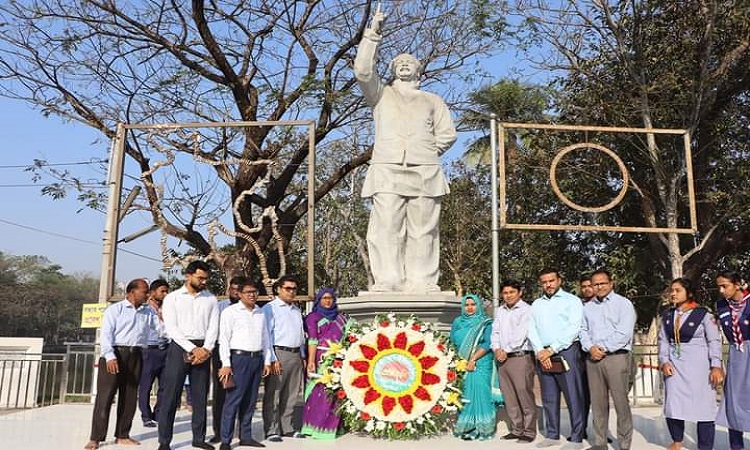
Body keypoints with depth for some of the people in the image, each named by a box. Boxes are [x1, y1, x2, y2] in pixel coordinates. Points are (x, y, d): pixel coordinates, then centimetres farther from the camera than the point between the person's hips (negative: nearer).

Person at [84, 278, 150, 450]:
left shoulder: (146, 314, 17)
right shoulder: (115, 309, 1)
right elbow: (105, 334, -8)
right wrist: (110, 357, -21)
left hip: (135, 356, 5)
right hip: (115, 353, -5)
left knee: (129, 398, 7)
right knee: (105, 396, -4)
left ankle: (122, 436, 16)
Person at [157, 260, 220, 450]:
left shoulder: (211, 299, 11)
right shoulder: (172, 298, 3)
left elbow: (213, 326, 5)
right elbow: (171, 328, -5)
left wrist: (206, 349, -10)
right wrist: (193, 349, -13)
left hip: (203, 350, 3)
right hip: (180, 348, -3)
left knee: (200, 396, 7)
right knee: (171, 396, -3)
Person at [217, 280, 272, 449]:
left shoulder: (261, 313, 14)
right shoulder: (230, 312, -2)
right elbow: (224, 339, -7)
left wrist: (267, 361, 14)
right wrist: (226, 364, -12)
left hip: (257, 358, 6)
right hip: (239, 358, -5)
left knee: (250, 400, 10)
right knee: (233, 399, -6)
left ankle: (246, 436, 20)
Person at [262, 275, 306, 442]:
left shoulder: (296, 309, 19)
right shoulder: (270, 308, -4)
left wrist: (303, 355, 18)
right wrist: (272, 359, -16)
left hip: (296, 354, 7)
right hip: (278, 354, -7)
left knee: (291, 395, 11)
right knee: (273, 394, -3)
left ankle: (287, 428, 20)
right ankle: (271, 430, 4)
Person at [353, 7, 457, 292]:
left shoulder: (432, 101, 27)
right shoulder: (381, 94, 25)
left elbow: (447, 134, 18)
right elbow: (363, 70, 6)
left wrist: (426, 154, 4)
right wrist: (373, 33, 3)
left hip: (425, 173, 1)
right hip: (387, 170, -1)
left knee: (423, 231, -6)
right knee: (386, 229, -11)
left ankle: (423, 283, -6)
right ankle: (387, 284, -12)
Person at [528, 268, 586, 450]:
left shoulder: (572, 300, 1)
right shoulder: (536, 304, 16)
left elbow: (573, 329, -9)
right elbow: (532, 330, 9)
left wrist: (551, 350, -13)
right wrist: (540, 351, -8)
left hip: (566, 352, -5)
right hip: (543, 355, 5)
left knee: (573, 397, -4)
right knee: (548, 398, 9)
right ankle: (552, 435, 18)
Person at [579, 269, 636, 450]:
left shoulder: (623, 303, 0)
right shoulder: (587, 307, 16)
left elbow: (623, 333, -9)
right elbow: (583, 330, 12)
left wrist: (603, 348, -11)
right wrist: (590, 347, -7)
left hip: (616, 356, -4)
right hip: (593, 358, 5)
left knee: (621, 402, -4)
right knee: (597, 402, 7)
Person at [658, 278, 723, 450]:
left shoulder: (703, 314, -5)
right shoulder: (667, 315, 8)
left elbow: (714, 341, -5)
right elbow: (663, 340, 9)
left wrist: (716, 366, -11)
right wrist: (664, 361, -3)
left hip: (699, 367, -4)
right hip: (674, 365, 4)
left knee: (703, 407, -1)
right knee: (673, 404, 6)